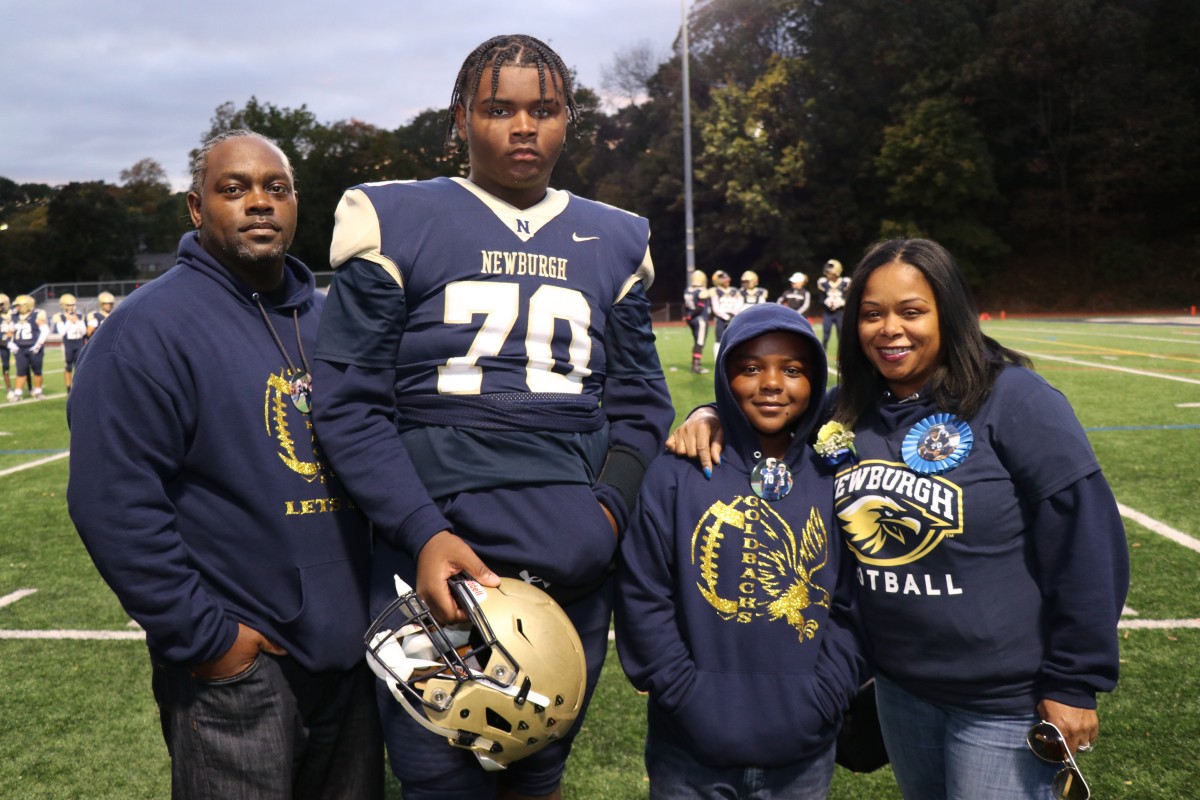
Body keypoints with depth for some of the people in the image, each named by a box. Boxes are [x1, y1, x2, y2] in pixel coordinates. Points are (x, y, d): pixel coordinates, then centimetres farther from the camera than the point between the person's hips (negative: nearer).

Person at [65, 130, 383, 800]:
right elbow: (115, 501, -17)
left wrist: (381, 592, 10)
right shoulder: (149, 328, -11)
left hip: (351, 651, 7)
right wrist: (205, 638, -16)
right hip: (235, 668, -6)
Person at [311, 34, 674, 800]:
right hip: (440, 559, -3)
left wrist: (609, 510, -4)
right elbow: (350, 401, -3)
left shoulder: (614, 240, 12)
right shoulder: (397, 221, 1)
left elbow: (639, 400, 13)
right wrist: (424, 533, -14)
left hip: (576, 570, 3)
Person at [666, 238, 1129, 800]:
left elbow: (1084, 540, -16)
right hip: (897, 682, 6)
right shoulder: (848, 412, 0)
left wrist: (1074, 683, -14)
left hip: (1004, 696, -5)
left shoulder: (1013, 400, -15)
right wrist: (714, 416, -8)